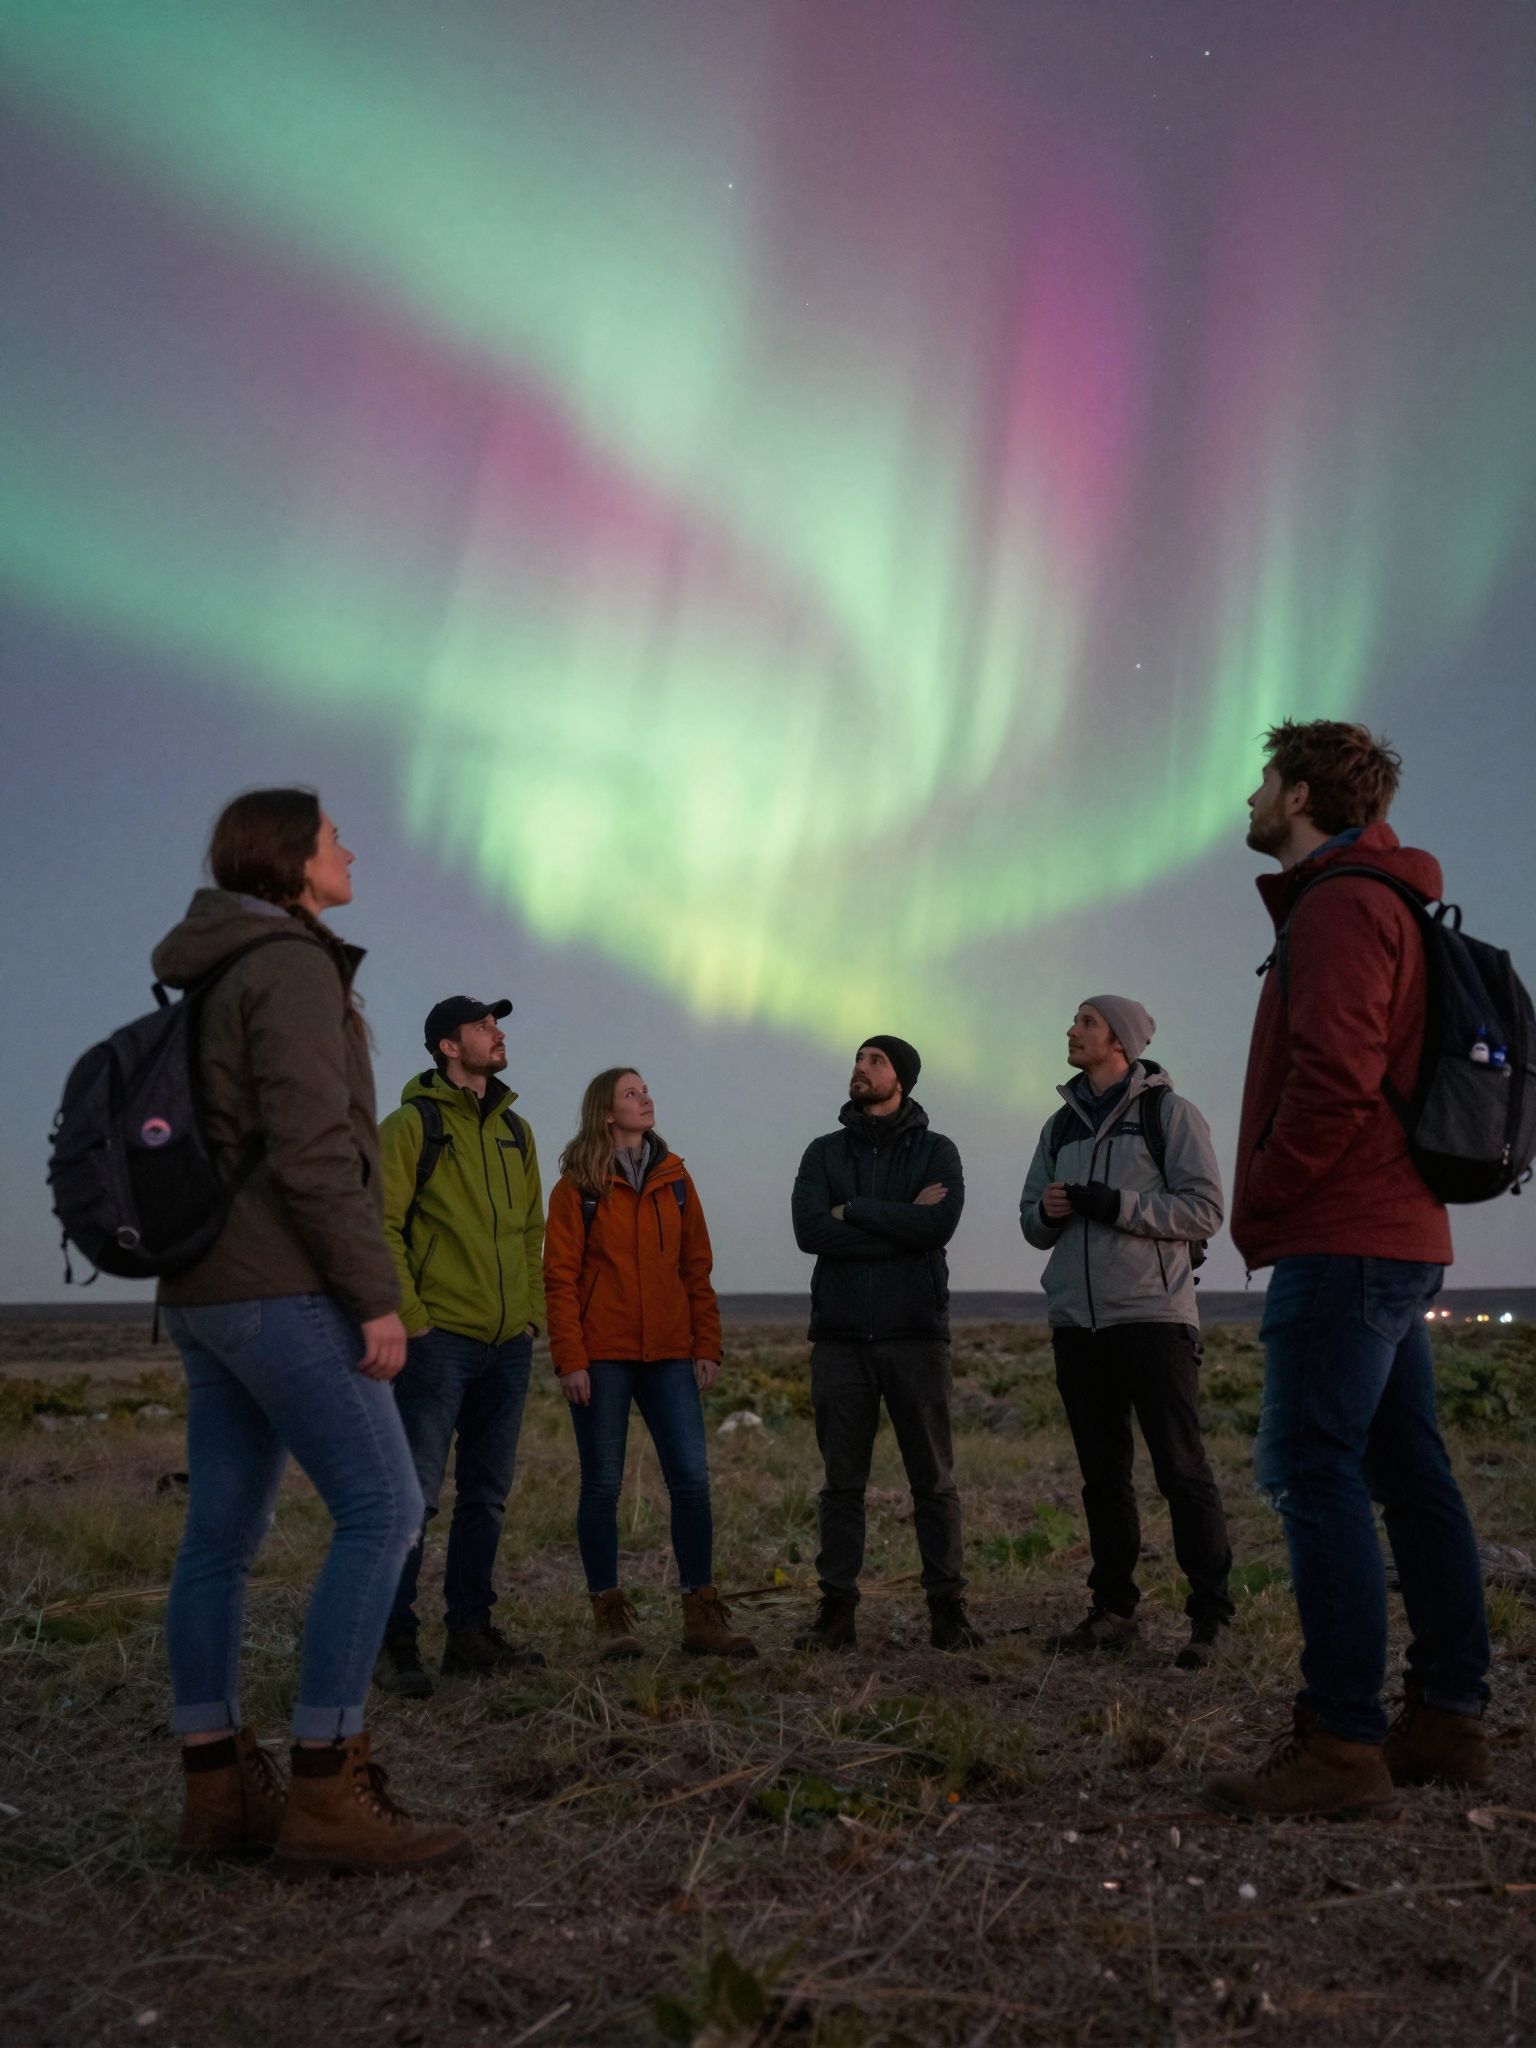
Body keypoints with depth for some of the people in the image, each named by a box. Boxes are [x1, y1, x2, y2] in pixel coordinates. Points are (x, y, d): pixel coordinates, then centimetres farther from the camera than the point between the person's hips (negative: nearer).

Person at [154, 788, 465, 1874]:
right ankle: (326, 1794, -9)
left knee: (224, 1533, 8)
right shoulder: (291, 965, -10)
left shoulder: (222, 981, 20)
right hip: (281, 1286, -10)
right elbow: (311, 1149, -19)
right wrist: (376, 1295, -17)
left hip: (208, 1291, 10)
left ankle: (220, 1792, 13)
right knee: (384, 1508, -9)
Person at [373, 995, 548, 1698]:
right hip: (439, 1341, -7)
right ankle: (394, 1641, 3)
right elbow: (381, 1225, -10)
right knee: (416, 1490, -7)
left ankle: (470, 1632, 21)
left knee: (487, 1494, 12)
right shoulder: (411, 1124, -5)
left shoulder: (515, 1131, 16)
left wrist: (531, 1312, 11)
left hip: (507, 1344, 7)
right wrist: (409, 1317, -14)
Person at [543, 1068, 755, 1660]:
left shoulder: (674, 1179, 11)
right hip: (602, 1356, -3)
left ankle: (702, 1617, 7)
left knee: (692, 1478, -2)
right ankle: (611, 1618, 13)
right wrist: (570, 1360, -12)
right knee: (603, 1483, 3)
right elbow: (559, 1278, -4)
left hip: (669, 1354, 3)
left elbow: (697, 1269, 11)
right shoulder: (578, 1186, 0)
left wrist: (707, 1346, 4)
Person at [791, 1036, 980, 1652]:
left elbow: (939, 1223, -14)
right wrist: (902, 1222, -10)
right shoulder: (824, 1152, 11)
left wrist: (853, 1211, -8)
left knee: (933, 1479, 2)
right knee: (841, 1481, 5)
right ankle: (837, 1610, 12)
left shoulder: (936, 1151, 5)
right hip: (840, 1337, 2)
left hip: (916, 1334, -2)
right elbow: (809, 1229, -7)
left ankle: (947, 1608, 10)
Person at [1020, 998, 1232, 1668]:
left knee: (1181, 1469, -5)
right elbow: (1032, 1220, 19)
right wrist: (1046, 1213, -4)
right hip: (1076, 1320, 6)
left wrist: (1112, 1204, -17)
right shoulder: (1062, 1124, 17)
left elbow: (1204, 1210, -9)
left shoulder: (1169, 1112, 0)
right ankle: (1113, 1609, 16)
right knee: (1102, 1473, 9)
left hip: (1152, 1316, -5)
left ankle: (1209, 1615, 1)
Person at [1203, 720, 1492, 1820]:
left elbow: (1333, 1078, -22)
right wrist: (1278, 1208, 17)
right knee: (1410, 1473, 11)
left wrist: (1263, 1198, -11)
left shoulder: (1342, 905, -10)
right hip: (1400, 1234, 11)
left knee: (1315, 1473, -10)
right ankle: (1448, 1720, 18)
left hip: (1341, 1242, -10)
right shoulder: (1382, 903, 23)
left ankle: (1341, 1744, -8)